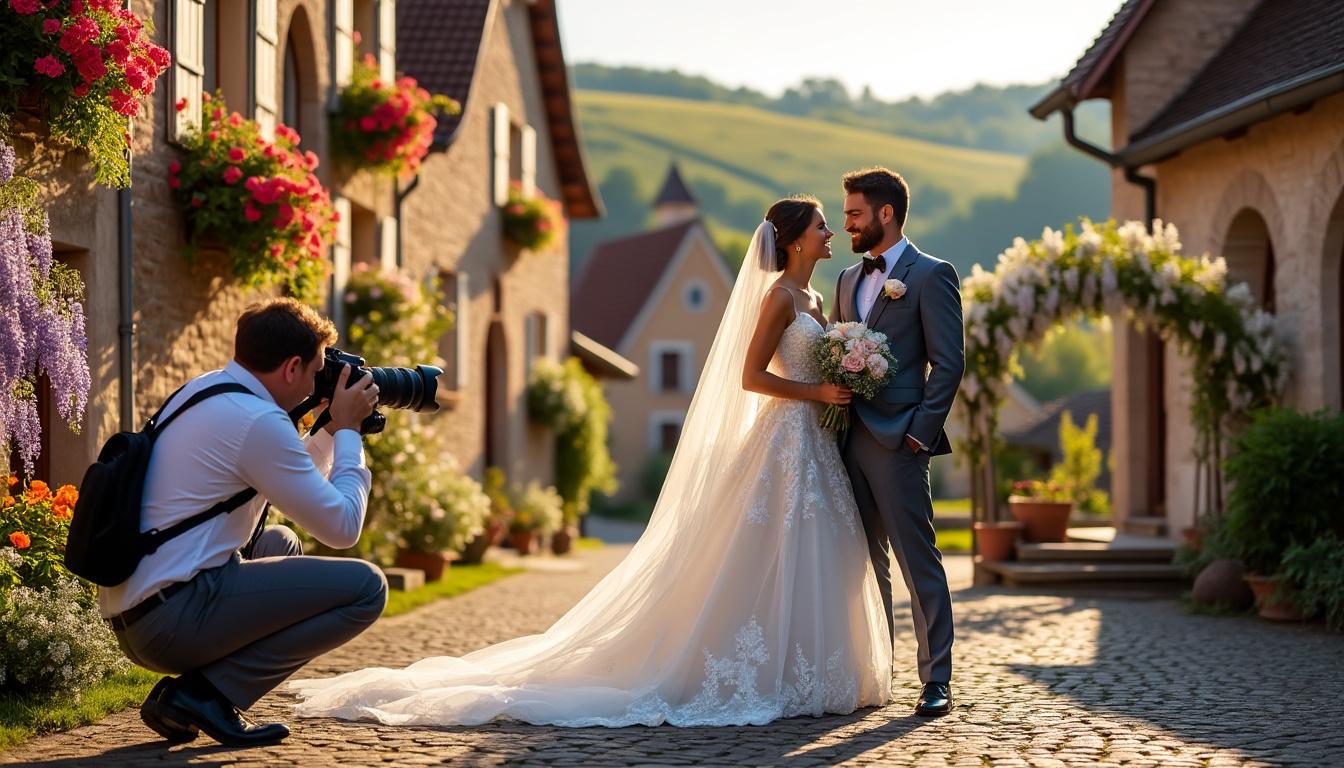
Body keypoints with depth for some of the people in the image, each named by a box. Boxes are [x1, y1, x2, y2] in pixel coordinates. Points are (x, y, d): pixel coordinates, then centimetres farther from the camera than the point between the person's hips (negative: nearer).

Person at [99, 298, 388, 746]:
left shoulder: (199, 390, 16)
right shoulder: (258, 420, -13)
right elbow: (342, 528, -7)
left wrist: (331, 429, 23)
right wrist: (347, 431, 4)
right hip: (174, 619, -10)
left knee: (281, 544, 32)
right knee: (365, 587, -7)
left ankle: (183, 696, 14)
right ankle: (207, 693, -7)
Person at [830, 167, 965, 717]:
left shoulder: (931, 275, -4)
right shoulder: (849, 279, 18)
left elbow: (948, 363, -9)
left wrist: (920, 433, -14)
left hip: (896, 442, -7)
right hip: (849, 439, 7)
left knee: (918, 563, -5)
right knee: (865, 563, 11)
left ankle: (937, 681, -1)